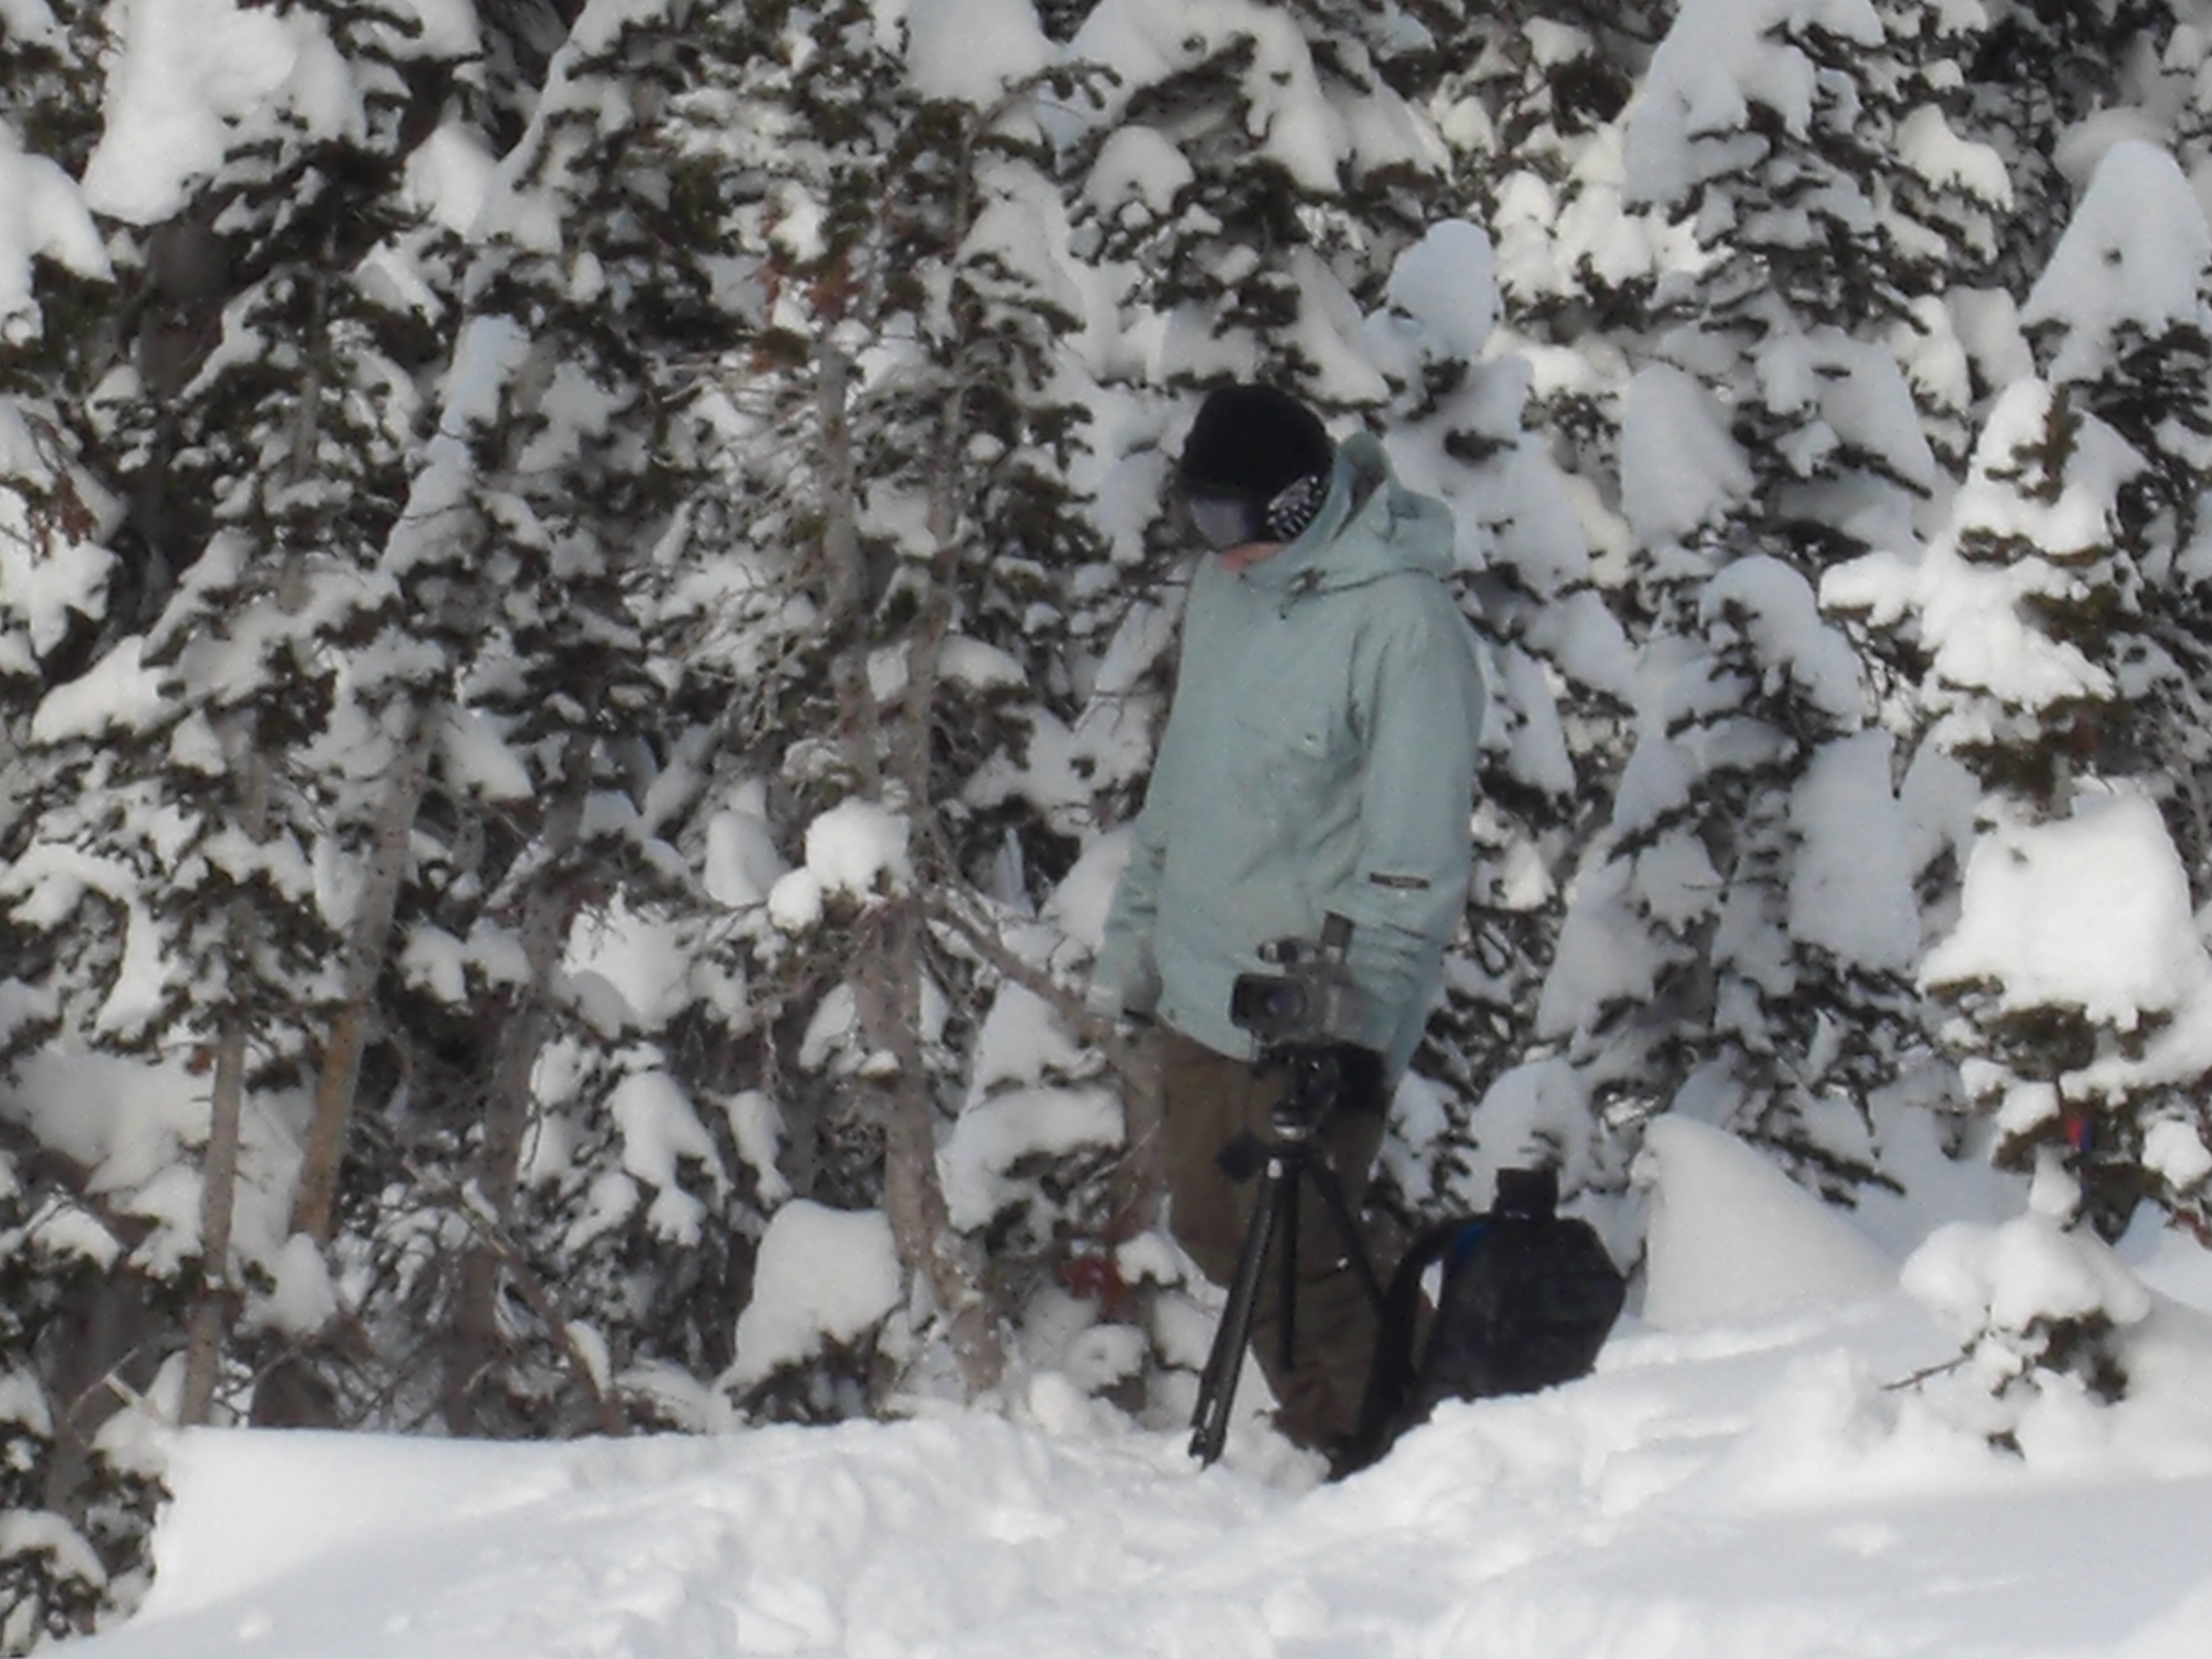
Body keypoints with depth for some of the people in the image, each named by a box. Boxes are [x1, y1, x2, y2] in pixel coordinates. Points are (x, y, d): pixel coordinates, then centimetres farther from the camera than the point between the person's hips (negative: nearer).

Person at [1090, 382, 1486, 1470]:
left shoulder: (1404, 624, -17)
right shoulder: (1224, 589, 9)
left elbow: (1415, 853, -19)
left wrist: (1358, 1021, -24)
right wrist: (1130, 944, 20)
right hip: (1199, 1002, 8)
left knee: (1297, 1258, -7)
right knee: (1212, 1229, 13)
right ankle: (1319, 1434, 28)